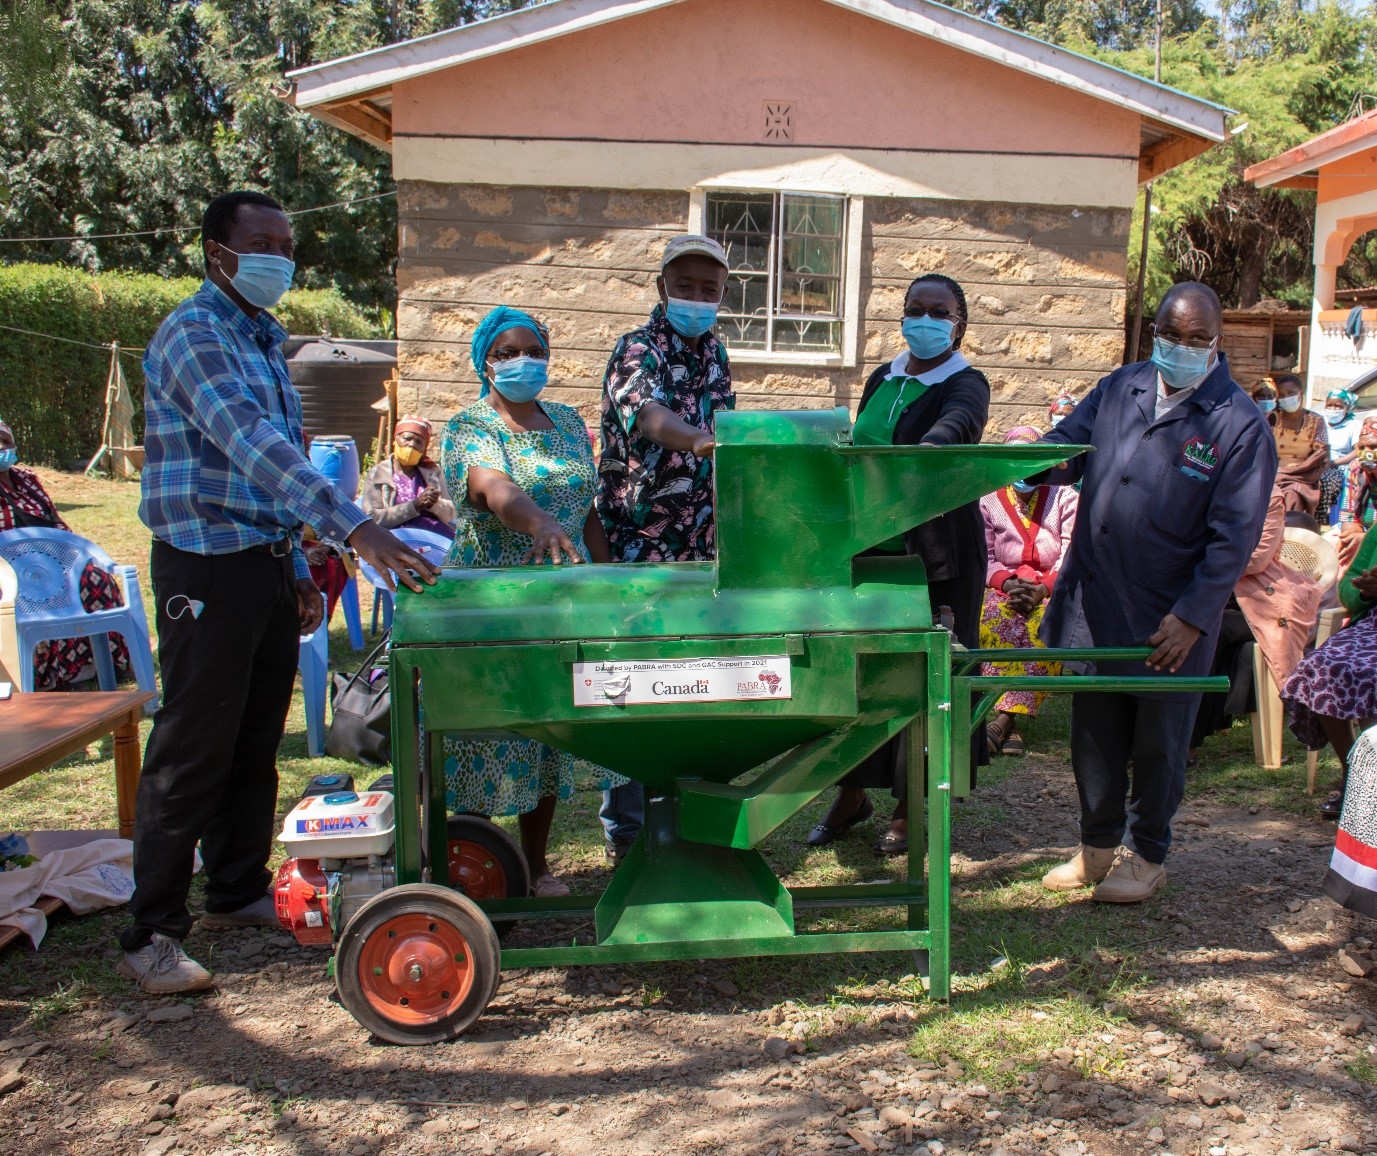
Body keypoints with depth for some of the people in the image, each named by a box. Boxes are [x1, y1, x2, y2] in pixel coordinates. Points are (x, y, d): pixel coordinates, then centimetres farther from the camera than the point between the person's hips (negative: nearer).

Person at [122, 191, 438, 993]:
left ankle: (239, 891, 29)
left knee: (256, 746, 15)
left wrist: (298, 570, 17)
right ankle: (153, 933, 7)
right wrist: (355, 528, -37)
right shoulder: (194, 334, -13)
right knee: (192, 754, -3)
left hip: (268, 565, 8)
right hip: (208, 571, -8)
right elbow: (253, 444, -28)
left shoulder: (265, 338, 16)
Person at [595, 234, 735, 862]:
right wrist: (701, 440, -54)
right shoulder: (637, 351, -11)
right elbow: (647, 414, -33)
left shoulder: (715, 354, 11)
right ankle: (625, 831, 13)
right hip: (638, 550, -6)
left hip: (703, 550, 6)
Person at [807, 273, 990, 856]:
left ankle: (912, 806, 16)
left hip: (935, 552, -6)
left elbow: (958, 420, -32)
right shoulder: (882, 379, 12)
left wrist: (929, 445, -55)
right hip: (868, 547, 6)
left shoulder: (965, 384, -8)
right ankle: (852, 792, 24)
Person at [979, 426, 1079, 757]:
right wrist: (1006, 582, -13)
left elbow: (1072, 557, 1)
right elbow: (983, 558, 8)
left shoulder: (1065, 499, 11)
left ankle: (1003, 719, -44)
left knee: (1043, 626, -36)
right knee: (994, 619, -35)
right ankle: (1010, 724, -42)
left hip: (1054, 589, -1)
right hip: (1003, 587, 1)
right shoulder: (989, 502, 14)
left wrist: (1043, 588, -16)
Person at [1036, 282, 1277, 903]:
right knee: (1094, 733, 14)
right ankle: (1099, 844, 32)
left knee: (1157, 741, 10)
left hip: (1169, 620, -4)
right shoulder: (1119, 389, 5)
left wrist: (1191, 618, -16)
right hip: (1094, 602, 4)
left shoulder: (1240, 425, -8)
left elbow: (1232, 538, -11)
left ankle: (1146, 855, 30)